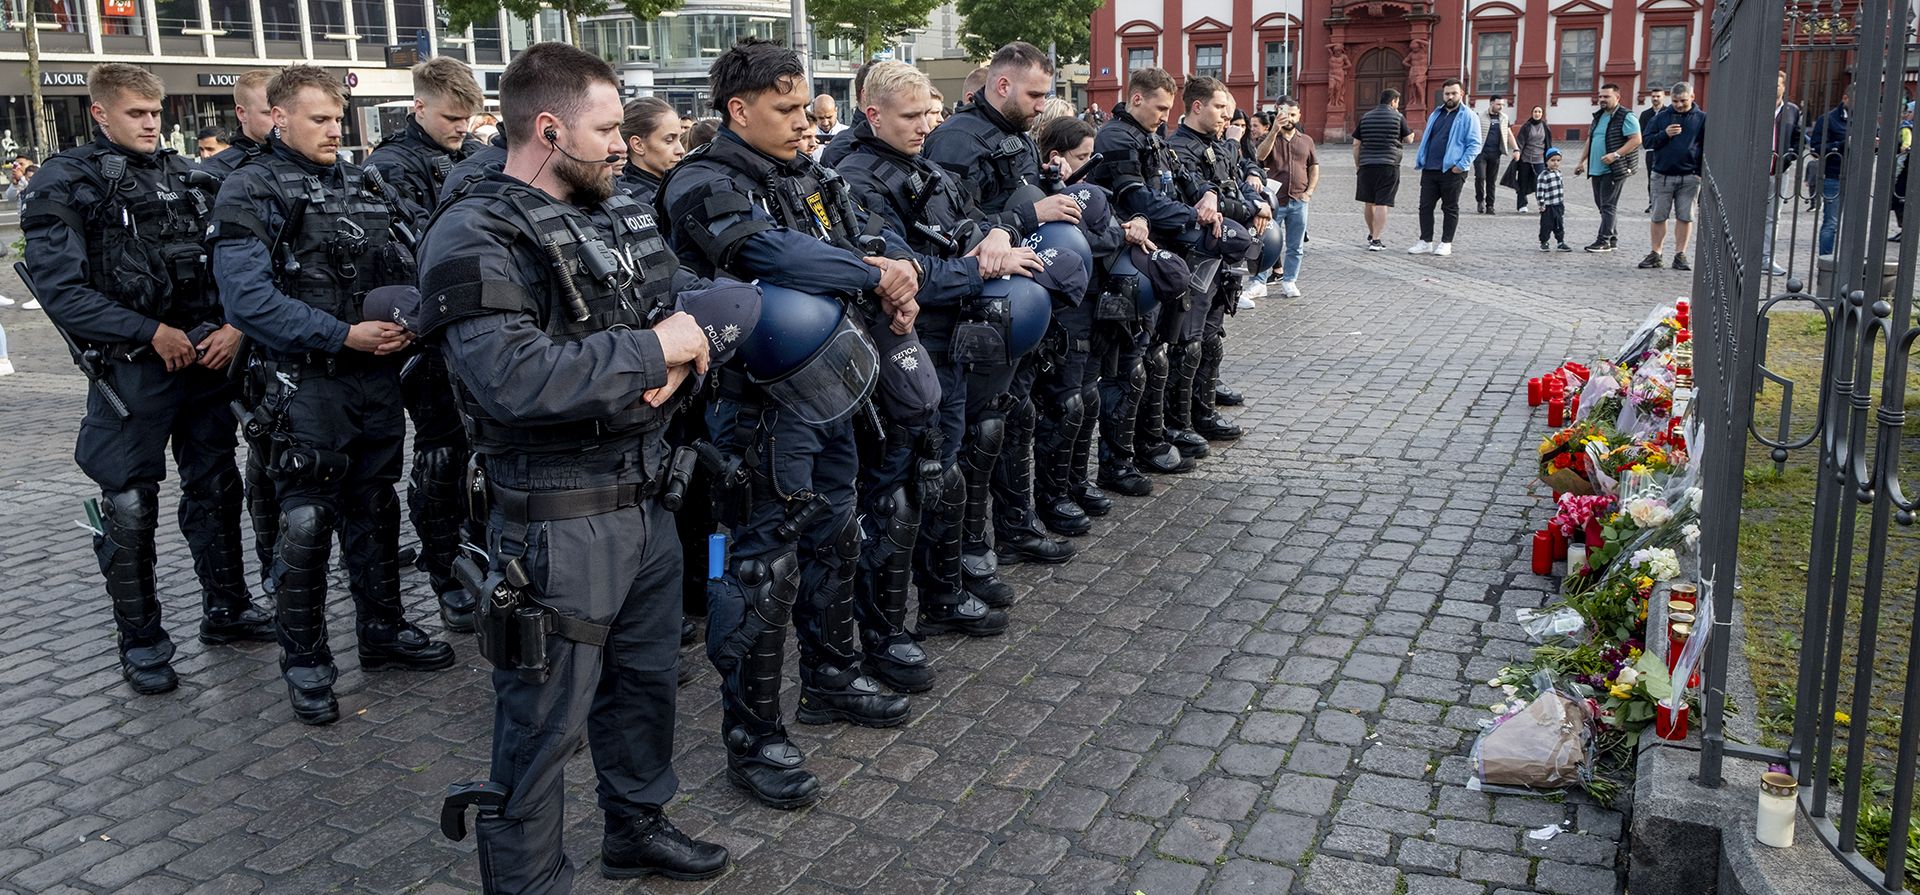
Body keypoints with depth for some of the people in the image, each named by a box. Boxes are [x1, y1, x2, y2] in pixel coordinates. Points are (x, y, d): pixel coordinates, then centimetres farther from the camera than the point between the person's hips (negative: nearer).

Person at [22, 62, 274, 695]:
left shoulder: (185, 176, 11)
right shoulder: (65, 184, -4)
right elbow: (60, 287, -11)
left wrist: (235, 325, -6)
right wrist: (150, 333, -17)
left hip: (205, 359, 5)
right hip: (131, 368, -5)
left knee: (216, 487, 14)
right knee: (130, 509, 1)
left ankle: (226, 608, 30)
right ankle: (141, 642, 15)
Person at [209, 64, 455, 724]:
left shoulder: (360, 183, 13)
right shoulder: (251, 192, -7)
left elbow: (396, 266, 19)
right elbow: (247, 299, -17)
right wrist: (343, 335, -19)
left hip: (378, 376, 6)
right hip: (308, 383, -6)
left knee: (376, 509, 16)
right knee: (306, 523, -1)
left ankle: (383, 631, 30)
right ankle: (304, 663, 13)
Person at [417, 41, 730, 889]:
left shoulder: (618, 213, 9)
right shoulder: (475, 239, -16)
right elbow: (515, 381, -31)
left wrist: (686, 354, -12)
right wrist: (652, 349, -20)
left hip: (646, 500, 8)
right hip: (557, 525, -8)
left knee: (644, 681, 24)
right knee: (543, 728, 5)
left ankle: (637, 826, 45)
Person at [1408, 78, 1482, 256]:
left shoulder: (1468, 117, -2)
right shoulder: (1435, 115, 17)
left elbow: (1474, 145, -8)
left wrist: (1462, 165, -17)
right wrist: (1420, 160, 10)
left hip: (1452, 171, -6)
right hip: (1429, 170, 6)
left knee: (1450, 208, 4)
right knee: (1425, 206, 5)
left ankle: (1446, 243, 11)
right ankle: (1426, 242, 12)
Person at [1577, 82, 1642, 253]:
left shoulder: (1626, 117, -8)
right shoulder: (1598, 116, 16)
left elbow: (1636, 140, -15)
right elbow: (1590, 139, 25)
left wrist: (1615, 155, -23)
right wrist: (1582, 160, 19)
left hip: (1614, 170, -8)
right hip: (1596, 169, 8)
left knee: (1607, 205, -8)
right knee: (1601, 205, 10)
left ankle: (1603, 240, -6)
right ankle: (1613, 238, 18)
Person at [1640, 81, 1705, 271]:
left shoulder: (1702, 118, 2)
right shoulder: (1661, 117, 6)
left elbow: (1707, 147, 2)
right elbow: (1647, 141, 5)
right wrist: (1665, 134, -13)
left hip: (1689, 177, -1)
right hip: (1662, 175, 1)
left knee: (1685, 217, 4)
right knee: (1658, 217, 4)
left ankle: (1680, 254, 11)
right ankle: (1655, 254, 13)